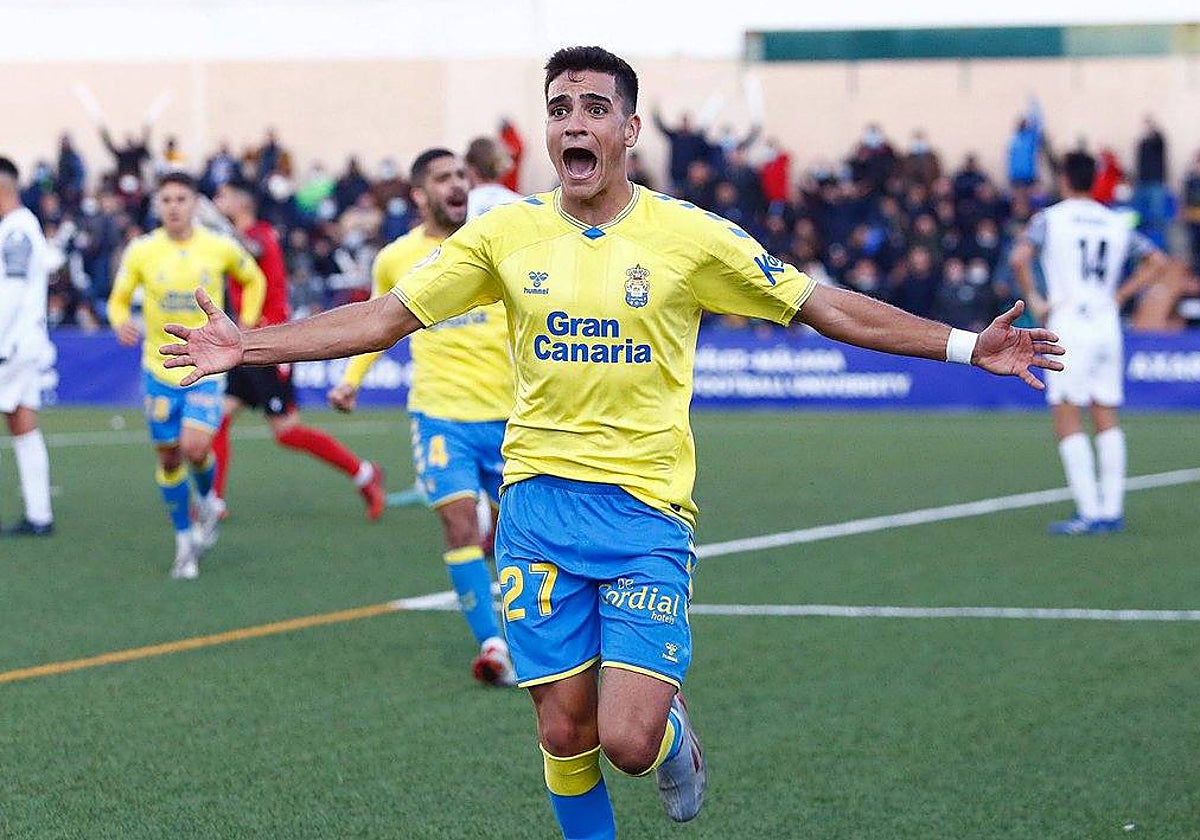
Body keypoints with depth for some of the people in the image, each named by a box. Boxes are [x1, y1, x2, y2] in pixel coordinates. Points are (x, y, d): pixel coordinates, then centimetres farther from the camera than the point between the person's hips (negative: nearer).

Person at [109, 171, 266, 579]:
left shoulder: (220, 248, -4)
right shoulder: (141, 251, -5)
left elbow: (254, 280, 15)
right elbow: (119, 298, 5)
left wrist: (246, 324, 5)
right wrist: (121, 323, -17)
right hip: (159, 368, 2)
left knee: (195, 446, -19)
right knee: (169, 457, 5)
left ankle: (206, 500, 15)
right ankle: (184, 538, 21)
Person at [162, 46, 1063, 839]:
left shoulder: (691, 235, -3)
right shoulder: (506, 233, 3)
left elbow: (825, 307, 3)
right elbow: (386, 316, 7)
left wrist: (967, 345, -2)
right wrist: (248, 345, 1)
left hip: (647, 512, -2)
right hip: (540, 504, 2)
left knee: (628, 740, -12)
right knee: (565, 734, 2)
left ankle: (674, 731, 24)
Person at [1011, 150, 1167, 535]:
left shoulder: (1049, 219, -3)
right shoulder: (1116, 223, 11)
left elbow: (1019, 258, -18)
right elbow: (1157, 260, 13)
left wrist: (1033, 300, -6)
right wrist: (1120, 294, 12)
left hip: (1068, 326, -5)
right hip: (1107, 326, 5)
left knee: (1067, 422, -4)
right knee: (1107, 421, 10)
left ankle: (1090, 512, -12)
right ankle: (1112, 510, 8)